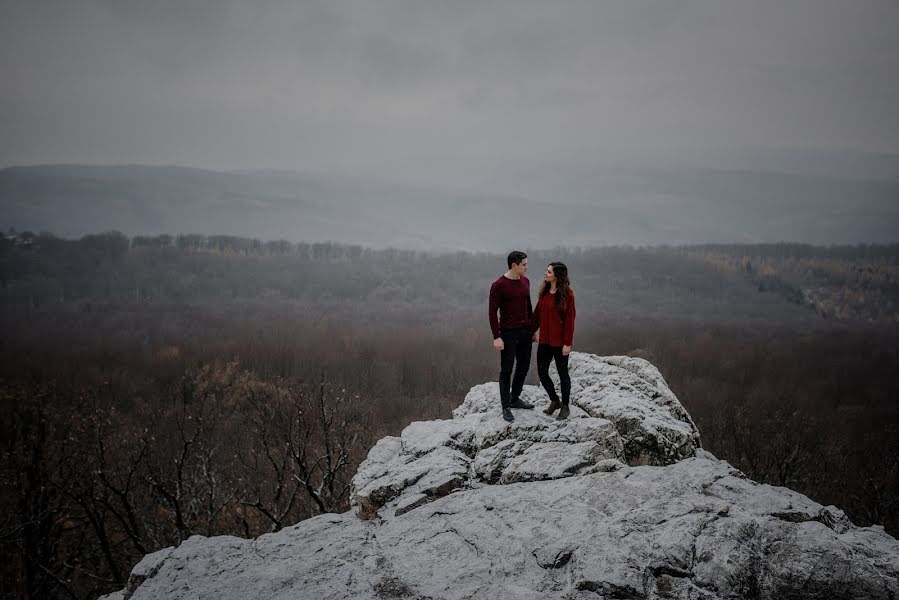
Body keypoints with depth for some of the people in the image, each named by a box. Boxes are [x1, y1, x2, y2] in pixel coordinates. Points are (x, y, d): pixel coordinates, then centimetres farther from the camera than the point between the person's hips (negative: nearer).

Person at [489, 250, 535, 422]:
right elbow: (493, 313, -13)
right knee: (506, 370, 0)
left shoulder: (525, 282, 6)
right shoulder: (499, 285, -14)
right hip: (508, 333, -7)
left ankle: (514, 399, 29)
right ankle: (506, 407, 6)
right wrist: (496, 337, -17)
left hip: (525, 331, 7)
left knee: (523, 366, 13)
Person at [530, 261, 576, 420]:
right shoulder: (544, 292, 4)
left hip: (559, 342, -6)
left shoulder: (566, 294, -15)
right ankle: (554, 400, 30)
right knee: (542, 372, 9)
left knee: (562, 373, 7)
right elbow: (537, 313, 11)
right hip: (544, 340, 6)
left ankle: (565, 407, 22)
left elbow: (570, 319, -15)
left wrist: (567, 343, -16)